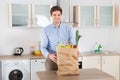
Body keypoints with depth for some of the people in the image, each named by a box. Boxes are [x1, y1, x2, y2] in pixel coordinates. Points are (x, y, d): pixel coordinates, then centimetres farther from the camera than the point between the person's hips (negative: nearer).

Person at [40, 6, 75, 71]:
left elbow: (72, 44, -1)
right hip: (51, 60, -1)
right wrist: (49, 55, -23)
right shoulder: (46, 30, 0)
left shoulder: (68, 28, 3)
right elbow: (43, 47, -3)